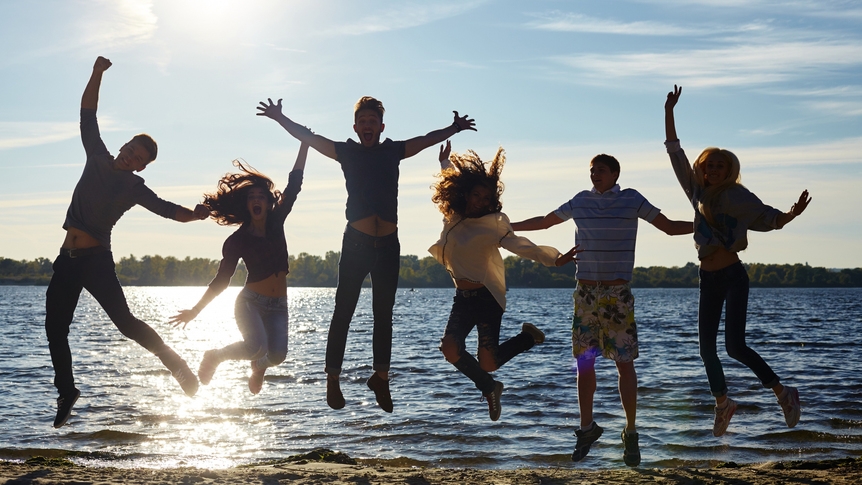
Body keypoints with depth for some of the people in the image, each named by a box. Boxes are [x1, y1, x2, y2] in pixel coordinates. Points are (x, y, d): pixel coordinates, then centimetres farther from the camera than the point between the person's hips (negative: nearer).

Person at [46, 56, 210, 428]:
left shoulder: (135, 188, -3)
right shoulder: (98, 158, 7)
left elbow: (167, 209, -13)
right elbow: (88, 115, 7)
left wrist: (194, 214, -34)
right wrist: (97, 74, -2)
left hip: (96, 259, -5)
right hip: (67, 259, 5)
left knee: (125, 321, -15)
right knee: (55, 328, 5)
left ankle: (176, 365, -2)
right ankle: (66, 392, 18)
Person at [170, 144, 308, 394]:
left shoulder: (276, 222, 4)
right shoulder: (237, 240, -4)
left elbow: (293, 185, 0)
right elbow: (221, 280, 0)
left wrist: (305, 143, -5)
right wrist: (194, 310, -4)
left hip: (278, 306, 3)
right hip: (250, 301, -3)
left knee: (277, 355, -19)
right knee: (257, 346, -30)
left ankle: (260, 365, 21)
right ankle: (214, 356, 2)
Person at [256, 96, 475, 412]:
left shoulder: (394, 151, 11)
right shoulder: (346, 152, 5)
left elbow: (427, 140, 14)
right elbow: (307, 137, 2)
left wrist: (453, 128, 3)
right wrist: (280, 118, -8)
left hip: (388, 244, 3)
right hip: (356, 242, -3)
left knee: (383, 314, 9)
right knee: (343, 312, -3)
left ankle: (381, 377, 18)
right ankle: (333, 379, 1)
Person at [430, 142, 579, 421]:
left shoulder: (492, 224, -11)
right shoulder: (452, 217, 4)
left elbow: (520, 246, -24)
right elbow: (450, 183, 26)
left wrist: (554, 259, -38)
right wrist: (445, 163, 38)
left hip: (487, 298, -5)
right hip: (463, 298, 5)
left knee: (487, 364, -7)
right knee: (450, 347, -17)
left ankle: (529, 337, 22)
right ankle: (489, 389, 6)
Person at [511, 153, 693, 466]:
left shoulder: (632, 200, 0)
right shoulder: (580, 201, 8)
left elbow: (670, 227, 4)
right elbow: (544, 222, 22)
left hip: (618, 294, -3)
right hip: (585, 292, 3)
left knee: (625, 363, -2)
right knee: (584, 361, 5)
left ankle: (630, 432, 7)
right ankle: (587, 427, 18)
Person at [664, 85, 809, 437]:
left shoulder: (735, 195, -8)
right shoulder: (697, 191, 6)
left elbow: (765, 218, -14)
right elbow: (675, 152, 10)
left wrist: (790, 215, -34)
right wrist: (669, 112, 8)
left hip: (732, 277, -6)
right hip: (708, 279, 6)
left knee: (735, 346, -14)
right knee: (706, 348, 7)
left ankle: (784, 393, 0)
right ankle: (722, 404, 25)